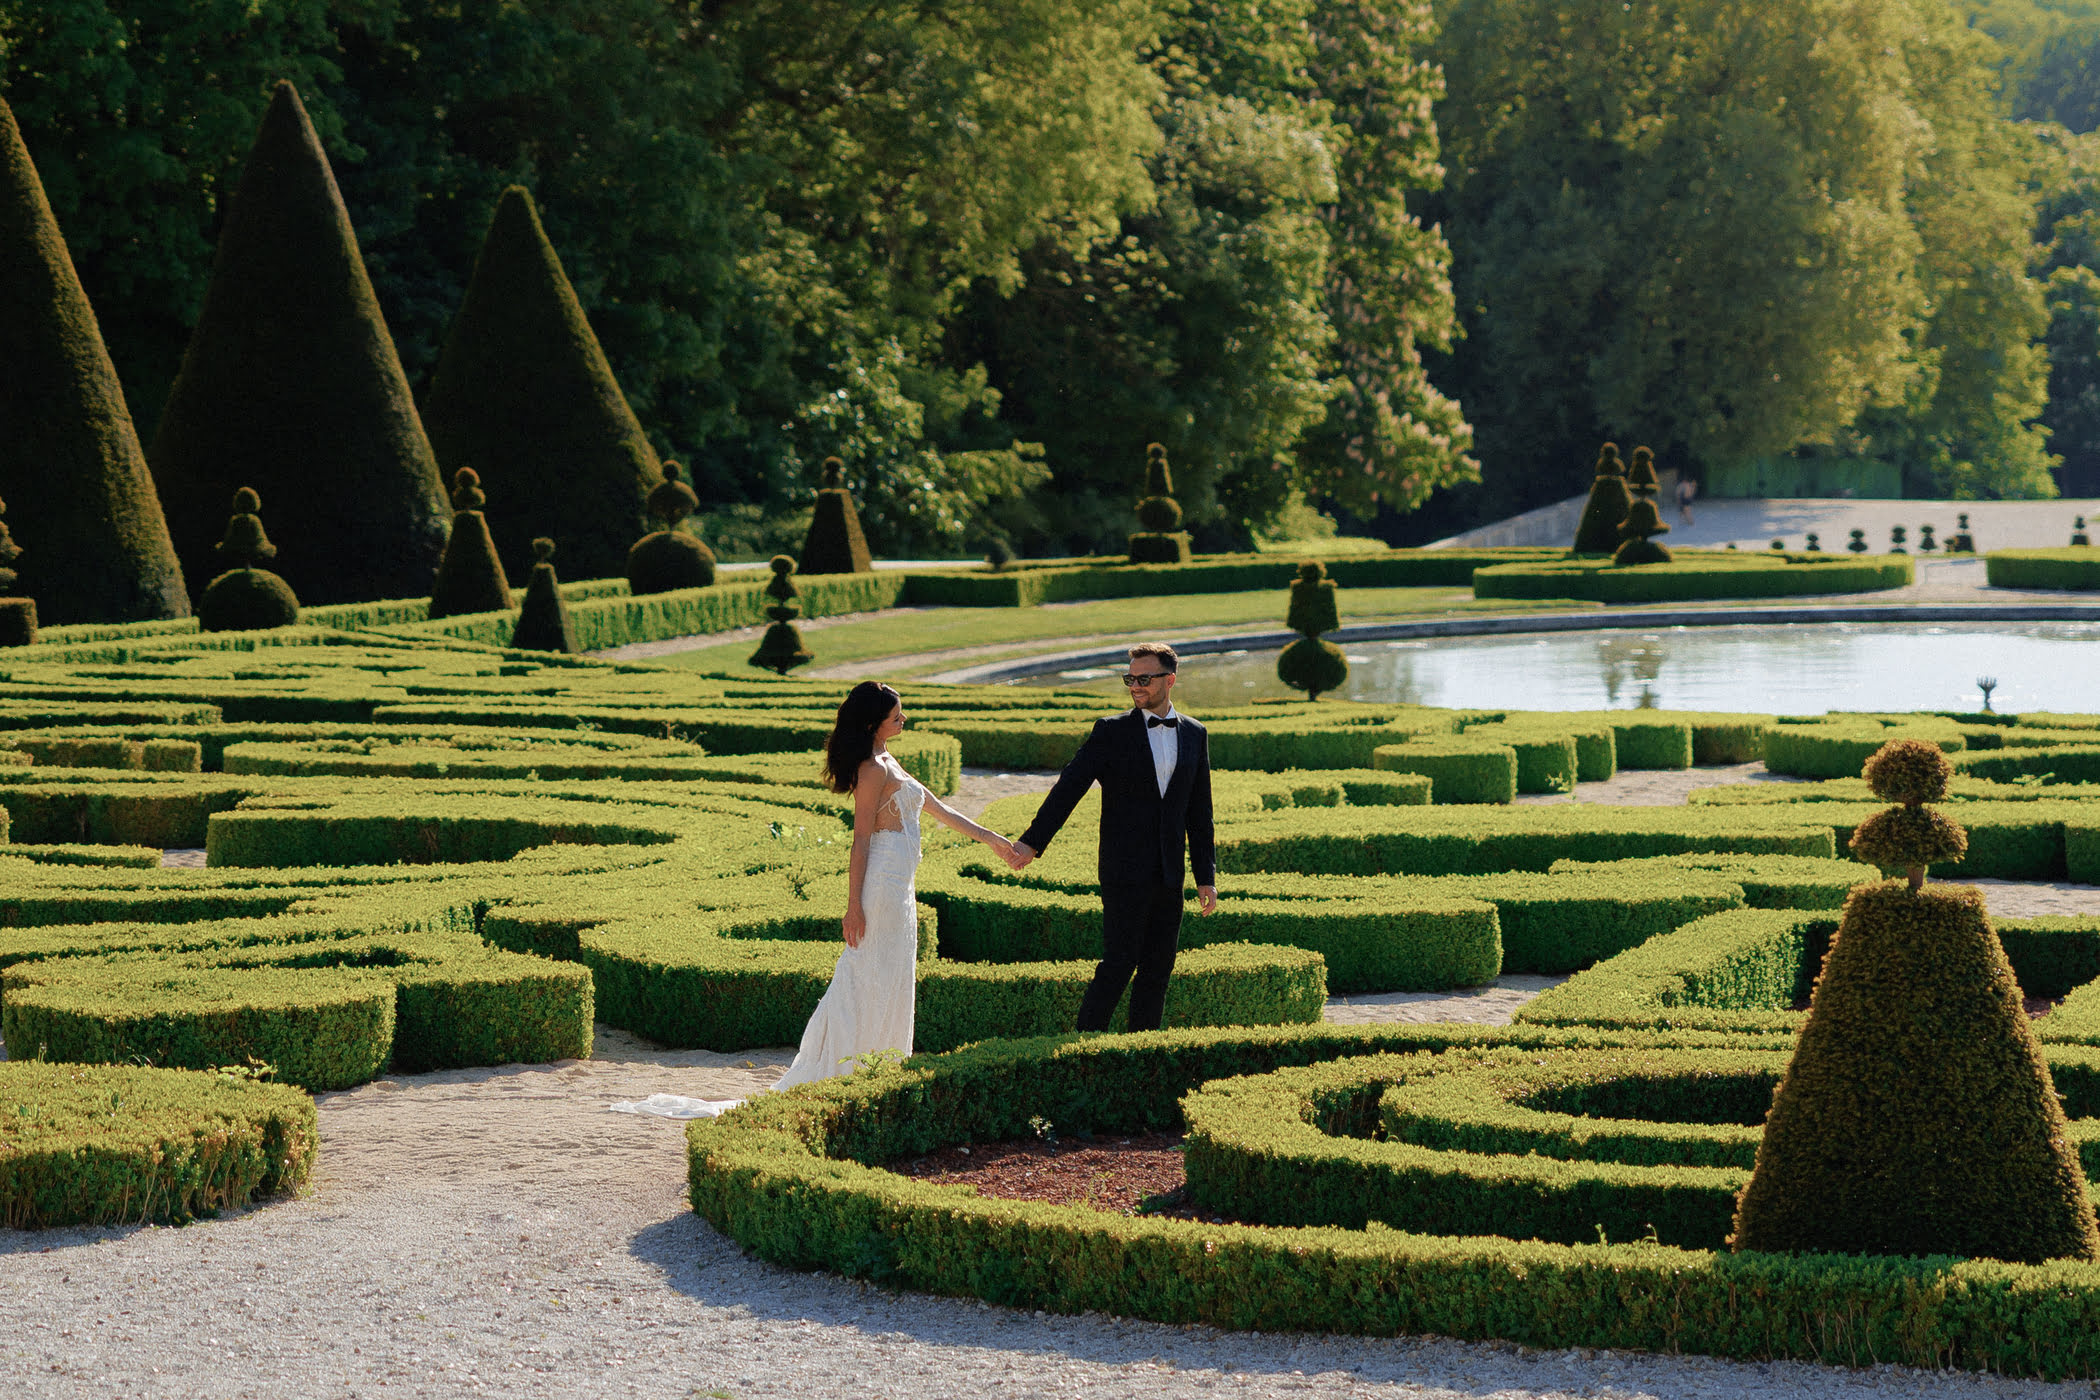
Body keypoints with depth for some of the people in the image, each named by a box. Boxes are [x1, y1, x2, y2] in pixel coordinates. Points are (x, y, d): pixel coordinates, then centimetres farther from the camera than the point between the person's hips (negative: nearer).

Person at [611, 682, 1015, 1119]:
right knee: (872, 982, -6)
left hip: (897, 886, 10)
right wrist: (854, 905, -21)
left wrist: (992, 838, 28)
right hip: (884, 882, -10)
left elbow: (938, 808, 24)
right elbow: (861, 840, -18)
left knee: (891, 984, 12)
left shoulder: (888, 763, 15)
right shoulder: (874, 769, -15)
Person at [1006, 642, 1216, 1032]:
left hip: (1169, 875, 4)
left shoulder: (1194, 735, 9)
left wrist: (1206, 875, 9)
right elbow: (1069, 786, -5)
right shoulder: (1112, 732, -2)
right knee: (1119, 964, -8)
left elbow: (1199, 812, 12)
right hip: (1126, 871, -4)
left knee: (1158, 969, 6)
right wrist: (1032, 842, -13)